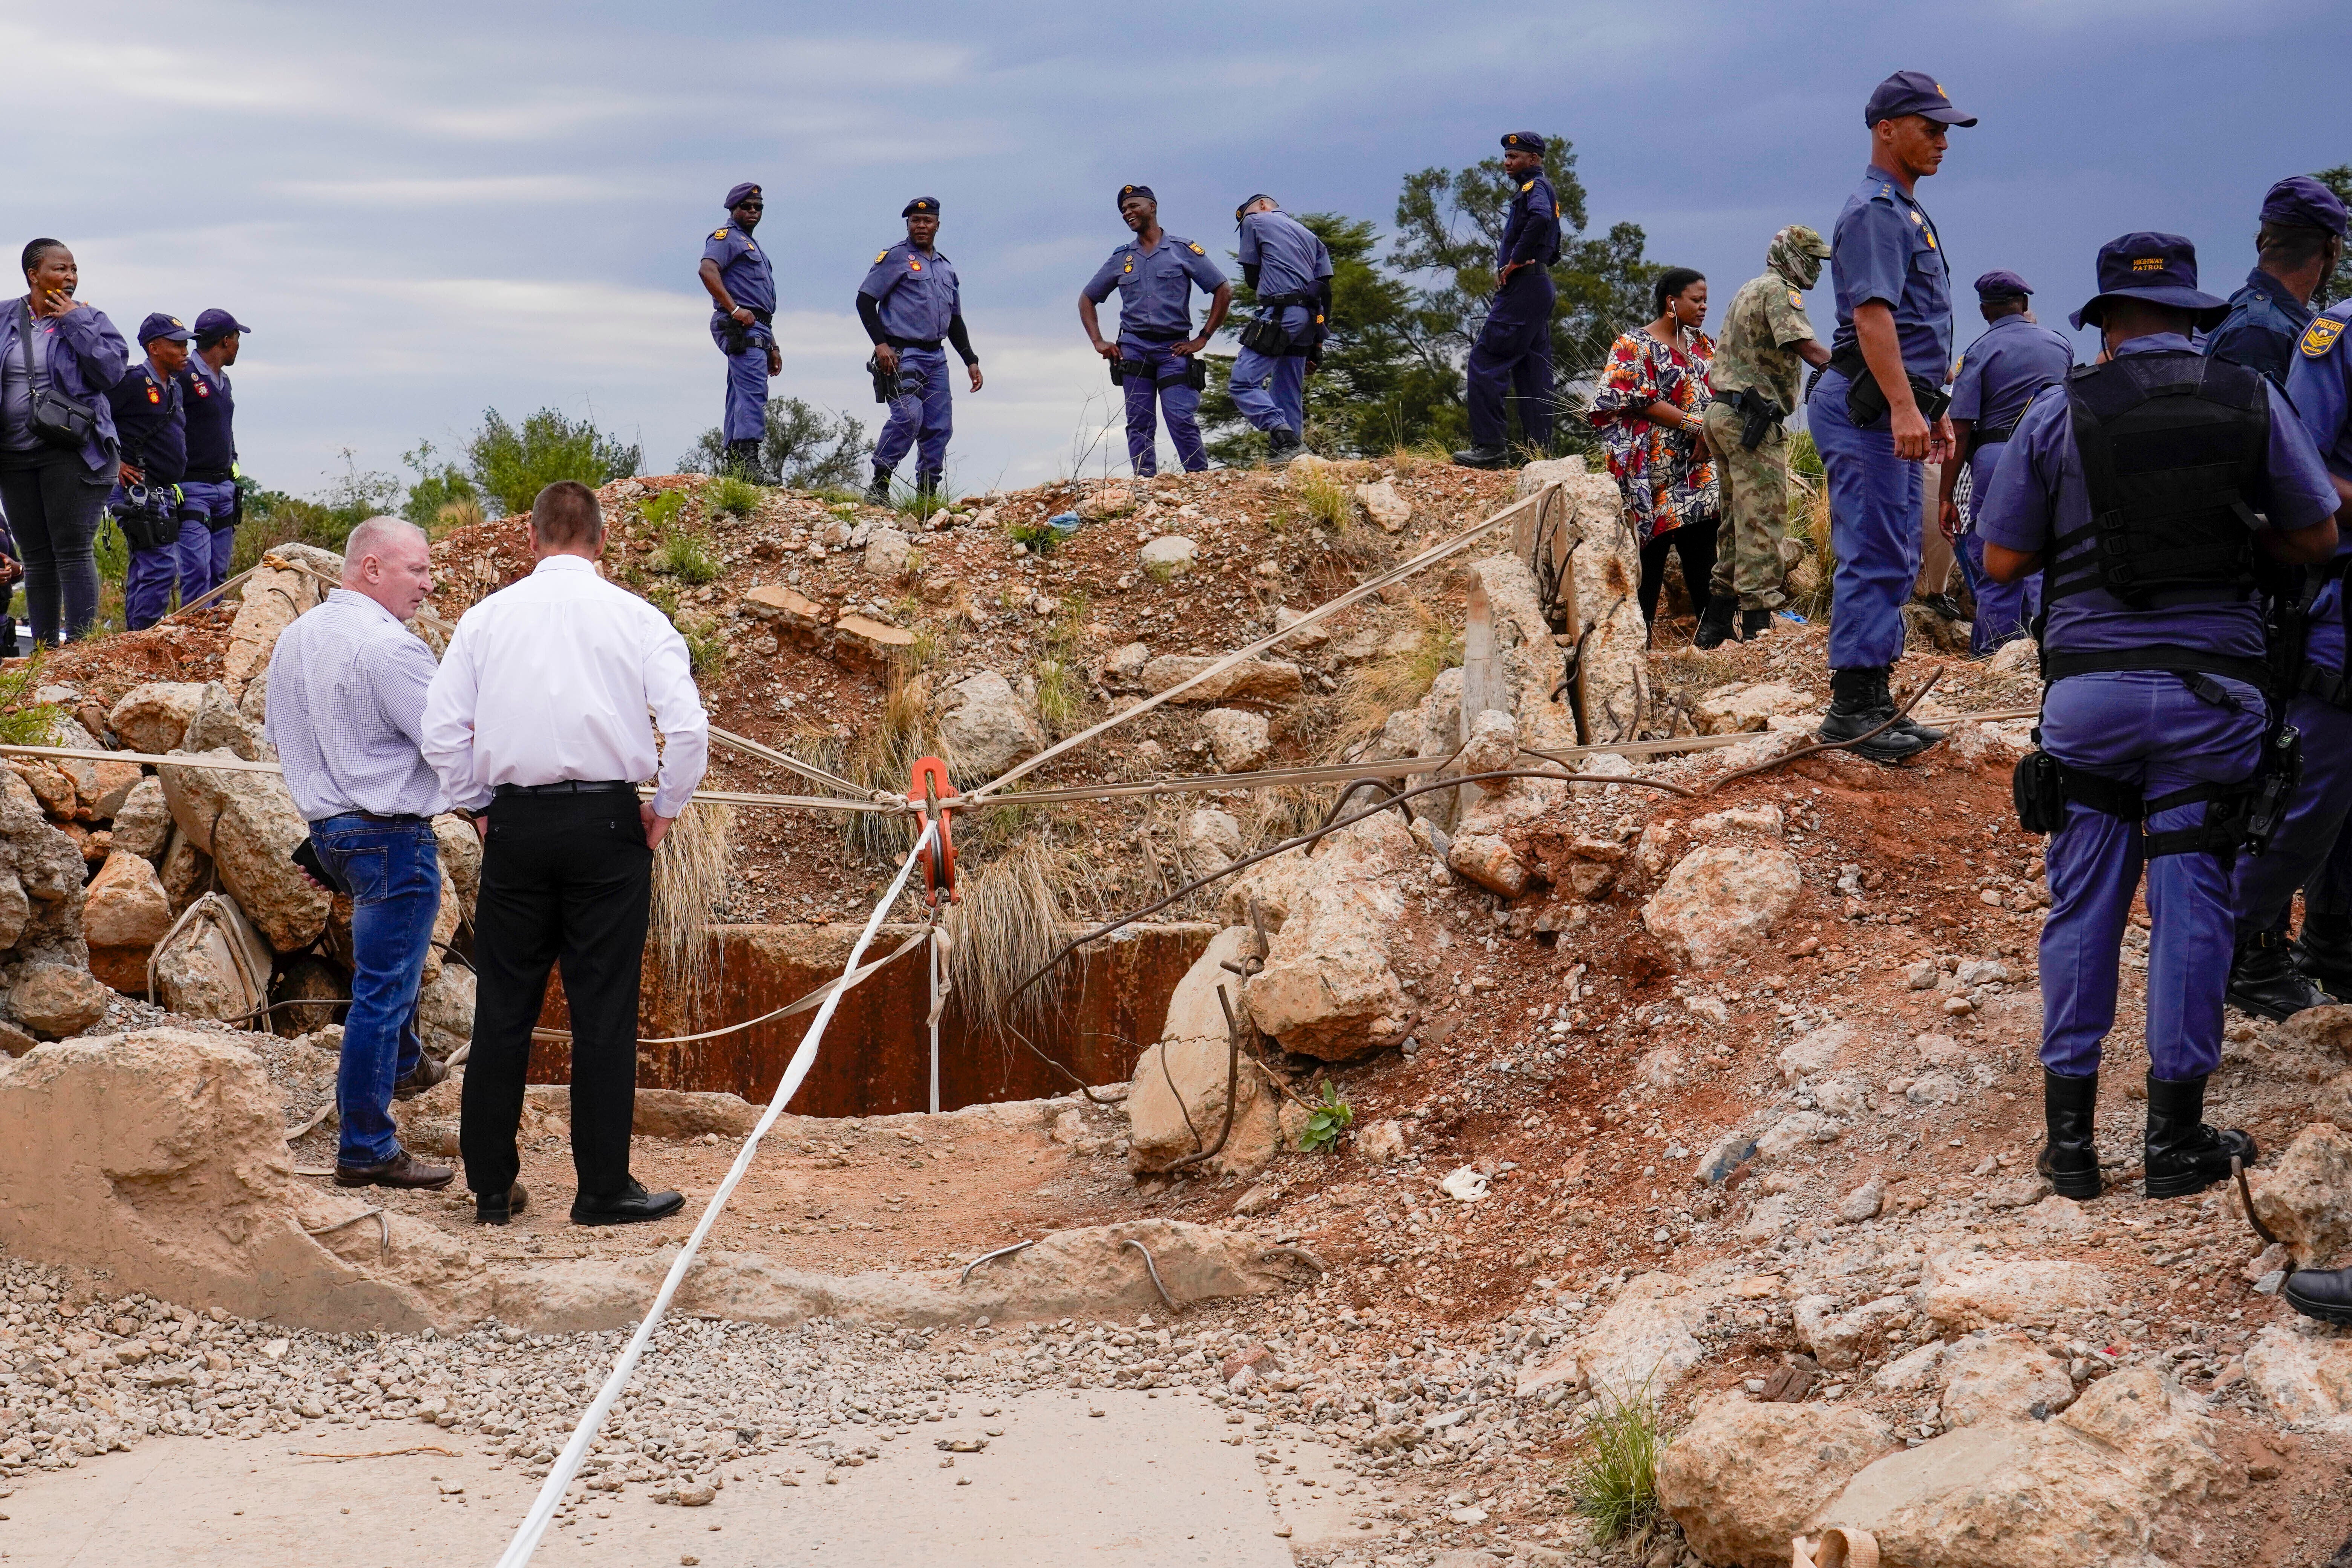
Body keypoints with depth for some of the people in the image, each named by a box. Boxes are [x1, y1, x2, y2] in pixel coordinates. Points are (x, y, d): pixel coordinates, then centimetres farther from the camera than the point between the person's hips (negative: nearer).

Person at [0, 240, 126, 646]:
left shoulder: (90, 320, 3)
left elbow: (113, 370, -11)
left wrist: (75, 322, -11)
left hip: (72, 453, -4)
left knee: (73, 554, -10)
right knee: (37, 560, 8)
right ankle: (44, 653, 13)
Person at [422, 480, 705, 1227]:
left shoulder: (487, 617, 5)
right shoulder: (637, 618, -1)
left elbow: (442, 729, 1)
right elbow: (687, 726, -10)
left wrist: (479, 806, 13)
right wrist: (665, 810, 3)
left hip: (516, 825, 2)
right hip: (608, 822, -2)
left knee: (503, 1011, 9)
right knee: (604, 1011, 3)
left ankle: (491, 1187, 14)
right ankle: (604, 1189, 6)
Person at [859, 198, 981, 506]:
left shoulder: (946, 268, 21)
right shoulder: (896, 258, 0)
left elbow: (955, 320, 27)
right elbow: (865, 300, -5)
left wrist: (971, 360, 19)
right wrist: (880, 343, -16)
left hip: (936, 358, 7)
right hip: (902, 354, -7)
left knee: (940, 426, 1)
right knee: (909, 415, -22)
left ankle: (927, 494, 7)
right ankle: (879, 486, -13)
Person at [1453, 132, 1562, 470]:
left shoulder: (1535, 186, -8)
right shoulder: (1539, 189, 22)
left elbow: (1541, 218, -32)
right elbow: (1552, 246, 29)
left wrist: (1514, 261, -23)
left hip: (1523, 288, -11)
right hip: (1540, 288, 11)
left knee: (1484, 363, -11)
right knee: (1533, 373, 9)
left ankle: (1488, 447, -16)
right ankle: (1540, 453, 9)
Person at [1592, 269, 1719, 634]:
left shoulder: (1703, 345, 17)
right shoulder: (1635, 345, -3)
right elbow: (1641, 401, -12)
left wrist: (1711, 434, -6)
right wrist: (1695, 426, -15)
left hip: (1701, 466, 6)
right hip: (1656, 466, -6)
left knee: (1702, 545, 3)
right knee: (1653, 547, -6)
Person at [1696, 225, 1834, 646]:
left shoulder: (1749, 291, 24)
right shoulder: (1779, 291, -8)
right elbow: (1808, 349, -22)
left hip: (1723, 412, 10)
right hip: (1753, 420, -10)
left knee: (1740, 520, 14)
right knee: (1762, 521, -9)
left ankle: (1715, 625, 15)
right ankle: (1757, 626, -11)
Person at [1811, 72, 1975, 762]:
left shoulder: (1908, 211, 21)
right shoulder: (1874, 211, -12)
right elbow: (1872, 314, -24)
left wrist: (1934, 411, 26)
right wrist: (1903, 407, -34)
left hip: (1897, 408, 11)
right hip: (1867, 409, -11)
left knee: (1894, 561, 11)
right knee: (1875, 557, -11)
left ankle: (1875, 704, 15)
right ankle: (1852, 707, -9)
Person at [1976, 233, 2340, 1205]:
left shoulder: (2059, 414, -1)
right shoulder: (2252, 401, 2)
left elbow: (2002, 560, 3)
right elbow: (2315, 539, 9)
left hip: (2089, 687, 0)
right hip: (2214, 690, 0)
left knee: (2083, 906, 9)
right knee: (2191, 906, 6)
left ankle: (2070, 1135, 12)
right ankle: (2176, 1139, 10)